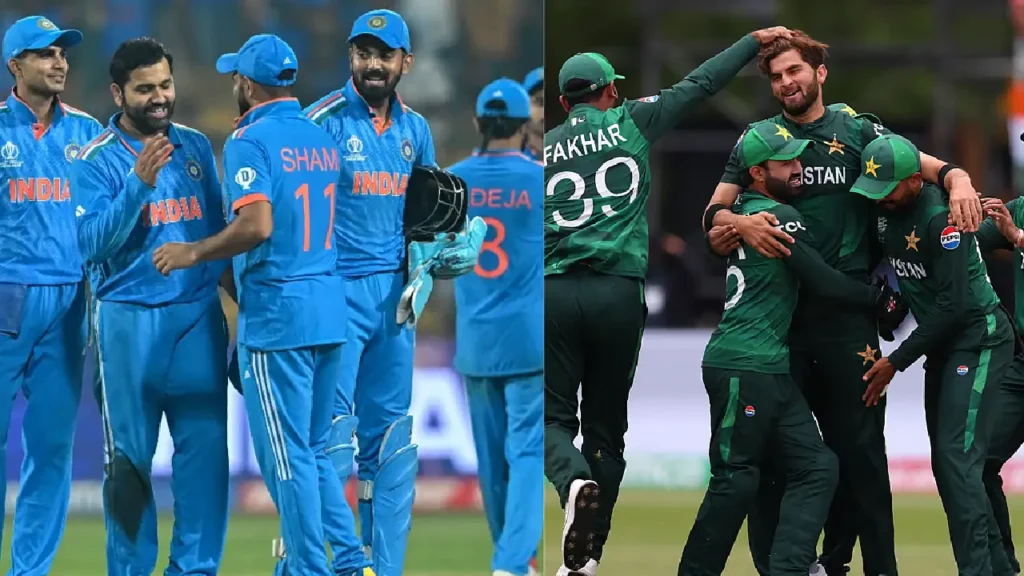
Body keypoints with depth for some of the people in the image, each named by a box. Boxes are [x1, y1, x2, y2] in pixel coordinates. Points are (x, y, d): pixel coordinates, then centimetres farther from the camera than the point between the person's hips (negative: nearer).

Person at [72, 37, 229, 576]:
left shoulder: (196, 147, 11)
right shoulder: (95, 160, -2)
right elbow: (94, 243, -13)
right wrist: (139, 183, -23)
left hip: (199, 317, 3)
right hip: (128, 322, -3)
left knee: (205, 446, -2)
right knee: (129, 455, 1)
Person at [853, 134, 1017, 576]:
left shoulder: (940, 216, -22)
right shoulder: (885, 210, 3)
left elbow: (953, 305, -23)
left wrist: (896, 361, -19)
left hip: (979, 337, -9)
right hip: (942, 347, 9)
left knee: (957, 456, -17)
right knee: (946, 462, 8)